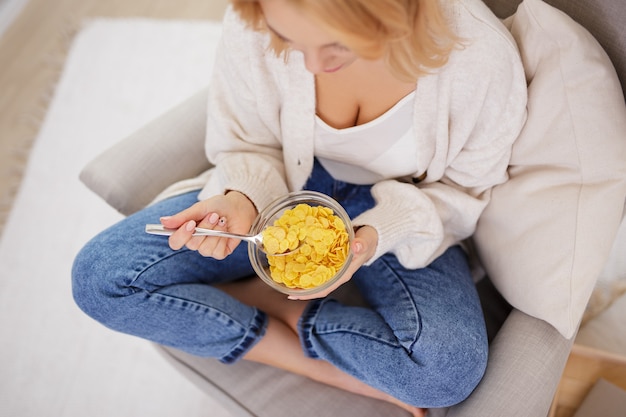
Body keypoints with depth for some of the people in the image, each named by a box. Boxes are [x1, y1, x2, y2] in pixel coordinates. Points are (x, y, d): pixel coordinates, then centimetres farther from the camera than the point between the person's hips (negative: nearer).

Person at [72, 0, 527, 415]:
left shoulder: (482, 54, -25)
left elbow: (467, 189, -9)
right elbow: (247, 146, -4)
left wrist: (381, 232, -27)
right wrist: (242, 199, -26)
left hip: (401, 210, -2)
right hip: (288, 189, 3)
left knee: (451, 367, -32)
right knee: (100, 276, -14)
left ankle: (264, 297, -6)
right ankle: (357, 377, -13)